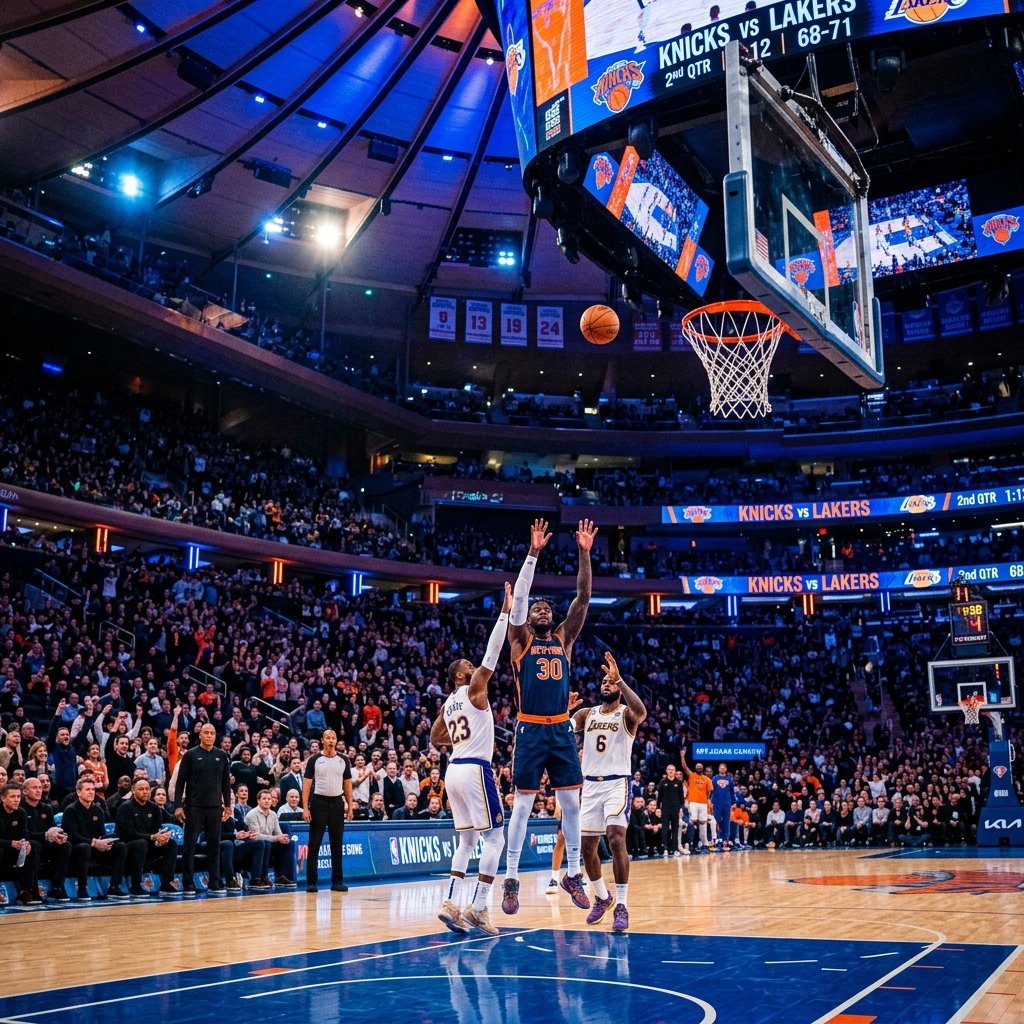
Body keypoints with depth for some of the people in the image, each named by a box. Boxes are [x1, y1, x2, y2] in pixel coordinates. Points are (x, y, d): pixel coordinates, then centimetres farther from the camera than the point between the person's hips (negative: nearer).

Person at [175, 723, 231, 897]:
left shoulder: (221, 756, 8)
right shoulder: (191, 755, -1)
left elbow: (226, 782, 12)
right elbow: (181, 781, -2)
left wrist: (227, 804, 8)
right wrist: (179, 806, -7)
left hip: (215, 807, 3)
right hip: (194, 806, -3)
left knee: (214, 845, 5)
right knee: (190, 845, 1)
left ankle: (215, 883, 10)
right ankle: (188, 884, 7)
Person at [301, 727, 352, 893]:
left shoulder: (343, 760, 6)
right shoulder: (314, 760, -2)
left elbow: (348, 784, 10)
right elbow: (306, 784, -3)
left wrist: (350, 807, 4)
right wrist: (305, 808, -10)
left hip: (337, 803, 2)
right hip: (319, 802, -2)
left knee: (337, 844, 6)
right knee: (314, 844, -1)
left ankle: (337, 882, 12)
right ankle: (311, 882, 4)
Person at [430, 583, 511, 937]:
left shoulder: (448, 703, 17)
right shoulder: (473, 690, -4)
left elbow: (435, 739, 27)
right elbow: (491, 655, -11)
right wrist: (505, 613, -11)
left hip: (453, 770, 8)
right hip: (475, 770, -8)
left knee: (466, 840, 14)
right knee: (495, 838, -3)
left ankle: (451, 903, 6)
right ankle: (478, 908, -8)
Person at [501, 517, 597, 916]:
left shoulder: (564, 638, 12)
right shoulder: (521, 640, 3)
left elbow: (583, 598, 3)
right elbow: (519, 596, -11)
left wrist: (585, 553, -6)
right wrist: (533, 553, -18)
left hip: (562, 730, 4)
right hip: (531, 730, -4)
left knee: (571, 802, 6)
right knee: (522, 804, -1)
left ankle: (573, 874, 18)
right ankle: (511, 879, 8)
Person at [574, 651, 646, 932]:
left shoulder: (626, 714, -2)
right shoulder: (585, 714, 10)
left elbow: (641, 712, -27)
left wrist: (620, 680, -34)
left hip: (617, 784, -5)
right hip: (590, 784, 5)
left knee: (616, 839, -20)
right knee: (587, 846, 8)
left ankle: (621, 906, -14)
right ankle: (602, 897, 30)